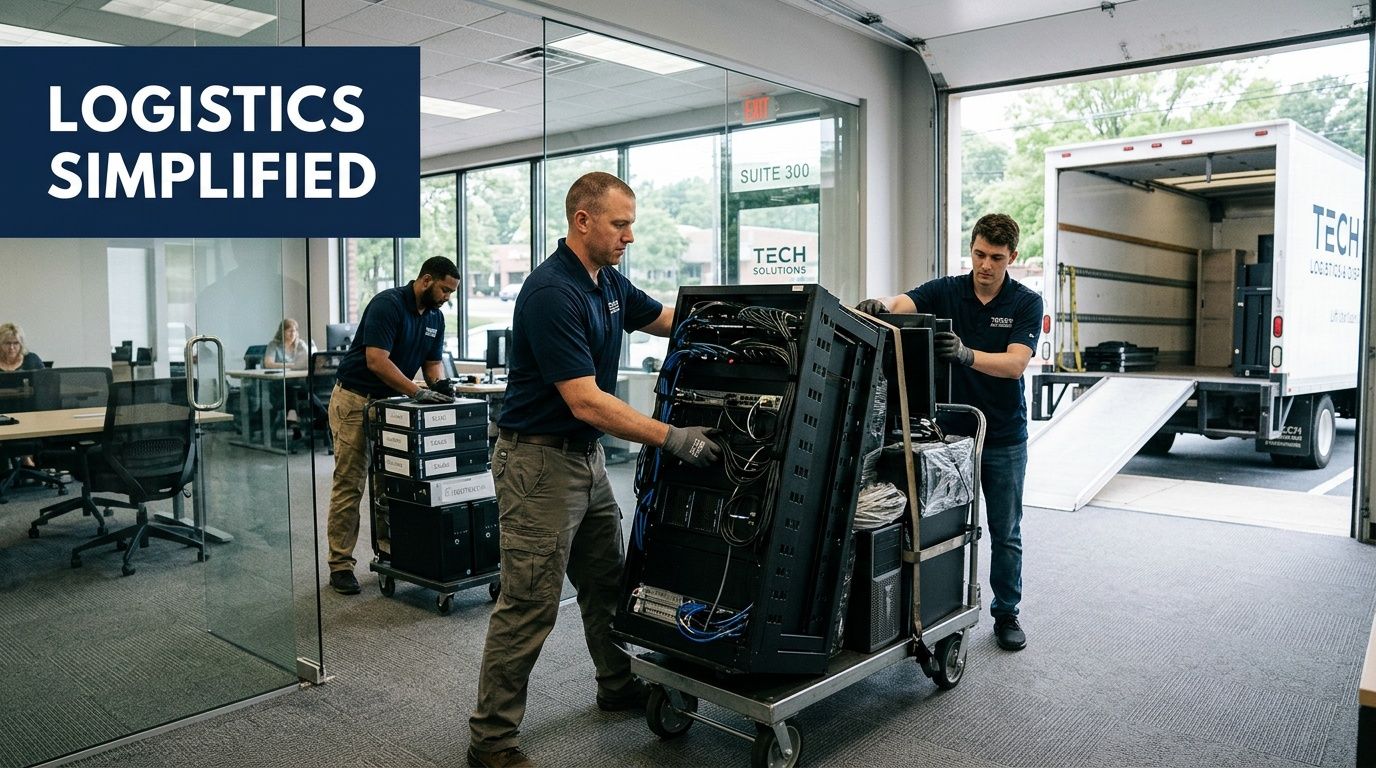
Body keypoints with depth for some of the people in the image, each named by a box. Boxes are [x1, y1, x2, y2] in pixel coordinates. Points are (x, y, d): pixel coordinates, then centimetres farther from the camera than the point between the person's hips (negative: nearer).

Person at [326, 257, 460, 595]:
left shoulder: (435, 318, 5)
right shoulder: (387, 304, -20)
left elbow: (431, 363, 9)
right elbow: (376, 361, -27)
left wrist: (440, 387, -12)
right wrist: (417, 392, -30)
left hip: (391, 401, 8)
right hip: (355, 399, -8)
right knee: (350, 484, -4)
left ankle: (388, 550, 19)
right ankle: (340, 563, 2)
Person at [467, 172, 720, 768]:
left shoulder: (610, 282, 6)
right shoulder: (551, 293, -23)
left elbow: (668, 320, 21)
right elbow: (586, 402, -27)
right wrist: (671, 438, -26)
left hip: (587, 456, 10)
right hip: (540, 461, -9)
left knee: (608, 583, 21)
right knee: (530, 605, -3)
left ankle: (618, 686, 41)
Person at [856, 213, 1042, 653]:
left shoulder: (1026, 303, -7)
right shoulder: (945, 291, -3)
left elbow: (1015, 364, -21)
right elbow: (902, 303, -21)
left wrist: (967, 354, -39)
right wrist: (880, 305, -46)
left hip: (1004, 437, -1)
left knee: (1005, 533, 9)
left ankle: (1006, 615, 25)